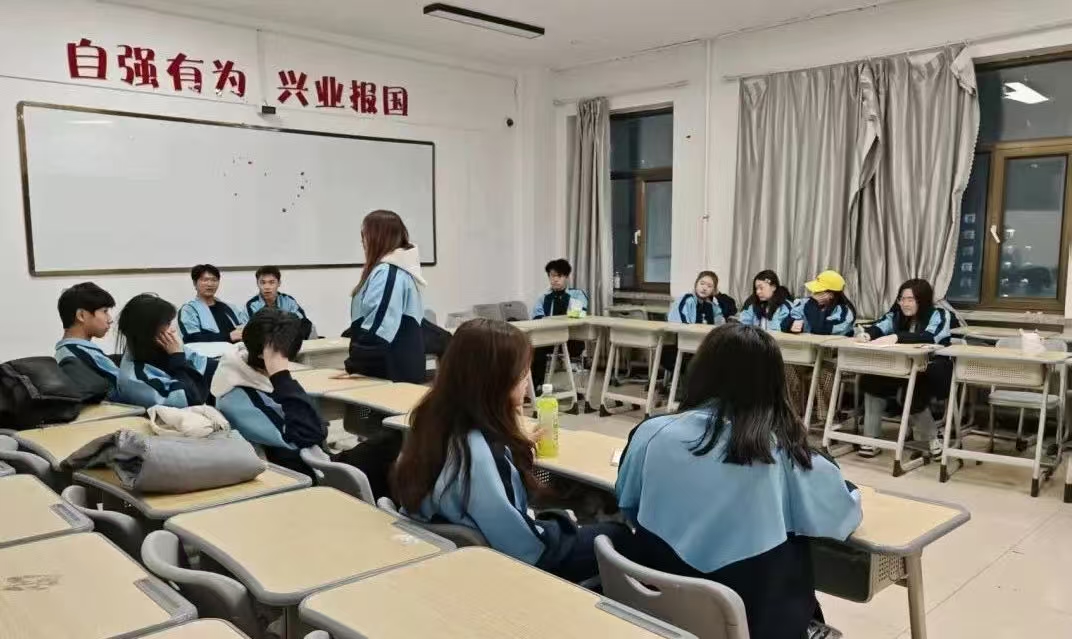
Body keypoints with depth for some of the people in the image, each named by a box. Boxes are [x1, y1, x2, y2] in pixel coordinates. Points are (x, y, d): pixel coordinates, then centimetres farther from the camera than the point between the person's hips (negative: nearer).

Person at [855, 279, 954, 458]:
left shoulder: (940, 315, -8)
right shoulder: (897, 314, 8)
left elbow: (929, 337, -29)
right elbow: (880, 327, -11)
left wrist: (896, 337, -43)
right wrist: (867, 334, -36)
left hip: (933, 372, -5)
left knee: (912, 390, -34)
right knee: (873, 378, -20)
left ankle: (931, 437, -8)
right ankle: (871, 439, -16)